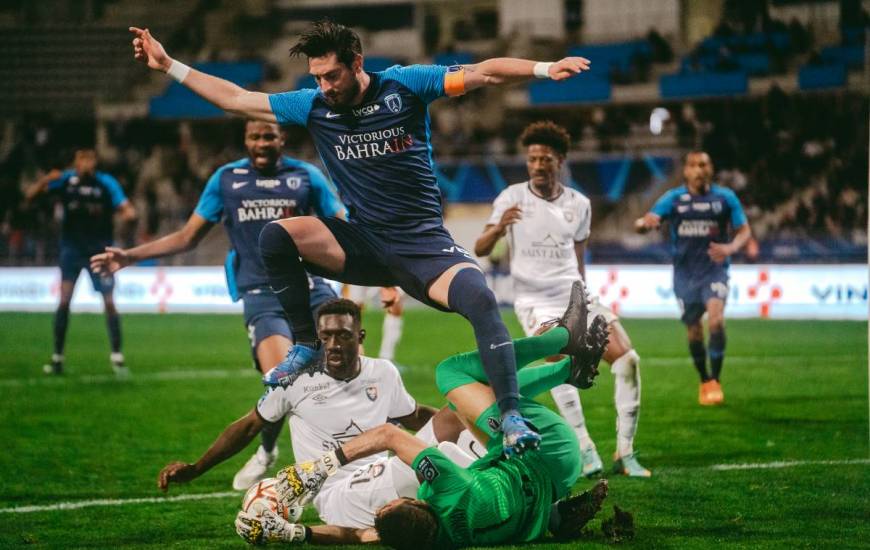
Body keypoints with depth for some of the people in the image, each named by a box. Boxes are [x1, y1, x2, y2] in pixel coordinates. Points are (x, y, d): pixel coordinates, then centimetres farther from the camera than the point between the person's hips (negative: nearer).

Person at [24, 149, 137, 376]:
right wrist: (45, 181, -28)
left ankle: (117, 357, 3)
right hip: (72, 248, 1)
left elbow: (127, 209, -11)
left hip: (99, 250, -1)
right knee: (64, 300, -6)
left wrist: (128, 214, -35)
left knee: (109, 302, -6)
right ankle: (57, 358, 3)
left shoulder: (107, 183, -10)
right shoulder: (65, 180, -7)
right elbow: (30, 195, -9)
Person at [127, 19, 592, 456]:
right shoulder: (314, 106, 2)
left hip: (422, 243, -3)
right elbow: (236, 99, 10)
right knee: (276, 236, -20)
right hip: (361, 244, 3)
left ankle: (510, 418, -26)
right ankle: (307, 347, -6)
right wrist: (169, 65, 9)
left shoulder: (405, 85, -7)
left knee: (478, 298, -32)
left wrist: (544, 68, -27)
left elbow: (483, 74, -12)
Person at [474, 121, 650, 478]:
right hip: (535, 302, -4)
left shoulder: (579, 204, 6)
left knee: (627, 358, -11)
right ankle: (585, 451, -25)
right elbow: (480, 250, -9)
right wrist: (499, 227, -29)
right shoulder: (512, 198, -4)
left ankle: (625, 454, -2)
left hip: (575, 295, 4)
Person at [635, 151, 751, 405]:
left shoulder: (725, 197, -1)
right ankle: (705, 382, 28)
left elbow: (744, 230, 3)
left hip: (714, 269, -1)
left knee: (716, 320, -24)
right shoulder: (674, 198, -1)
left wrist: (731, 247, -19)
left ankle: (716, 380, -13)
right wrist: (644, 223, -39)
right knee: (694, 332, 7)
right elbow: (649, 220, -13)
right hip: (685, 272, 2)